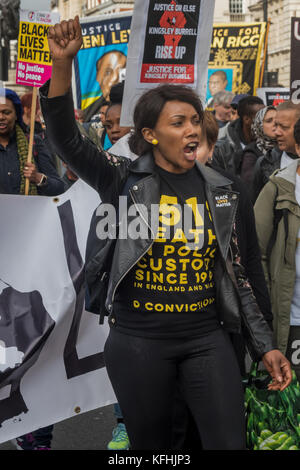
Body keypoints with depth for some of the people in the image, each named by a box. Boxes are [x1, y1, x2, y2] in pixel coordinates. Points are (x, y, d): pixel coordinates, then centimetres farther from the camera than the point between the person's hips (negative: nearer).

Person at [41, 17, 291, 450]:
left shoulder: (218, 190, 6)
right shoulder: (125, 180, -2)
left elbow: (234, 272, 10)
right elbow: (66, 139, -16)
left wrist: (265, 345, 8)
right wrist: (62, 63, -29)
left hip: (207, 338, 2)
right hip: (138, 342, -2)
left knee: (231, 443, -2)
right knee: (152, 448, 10)